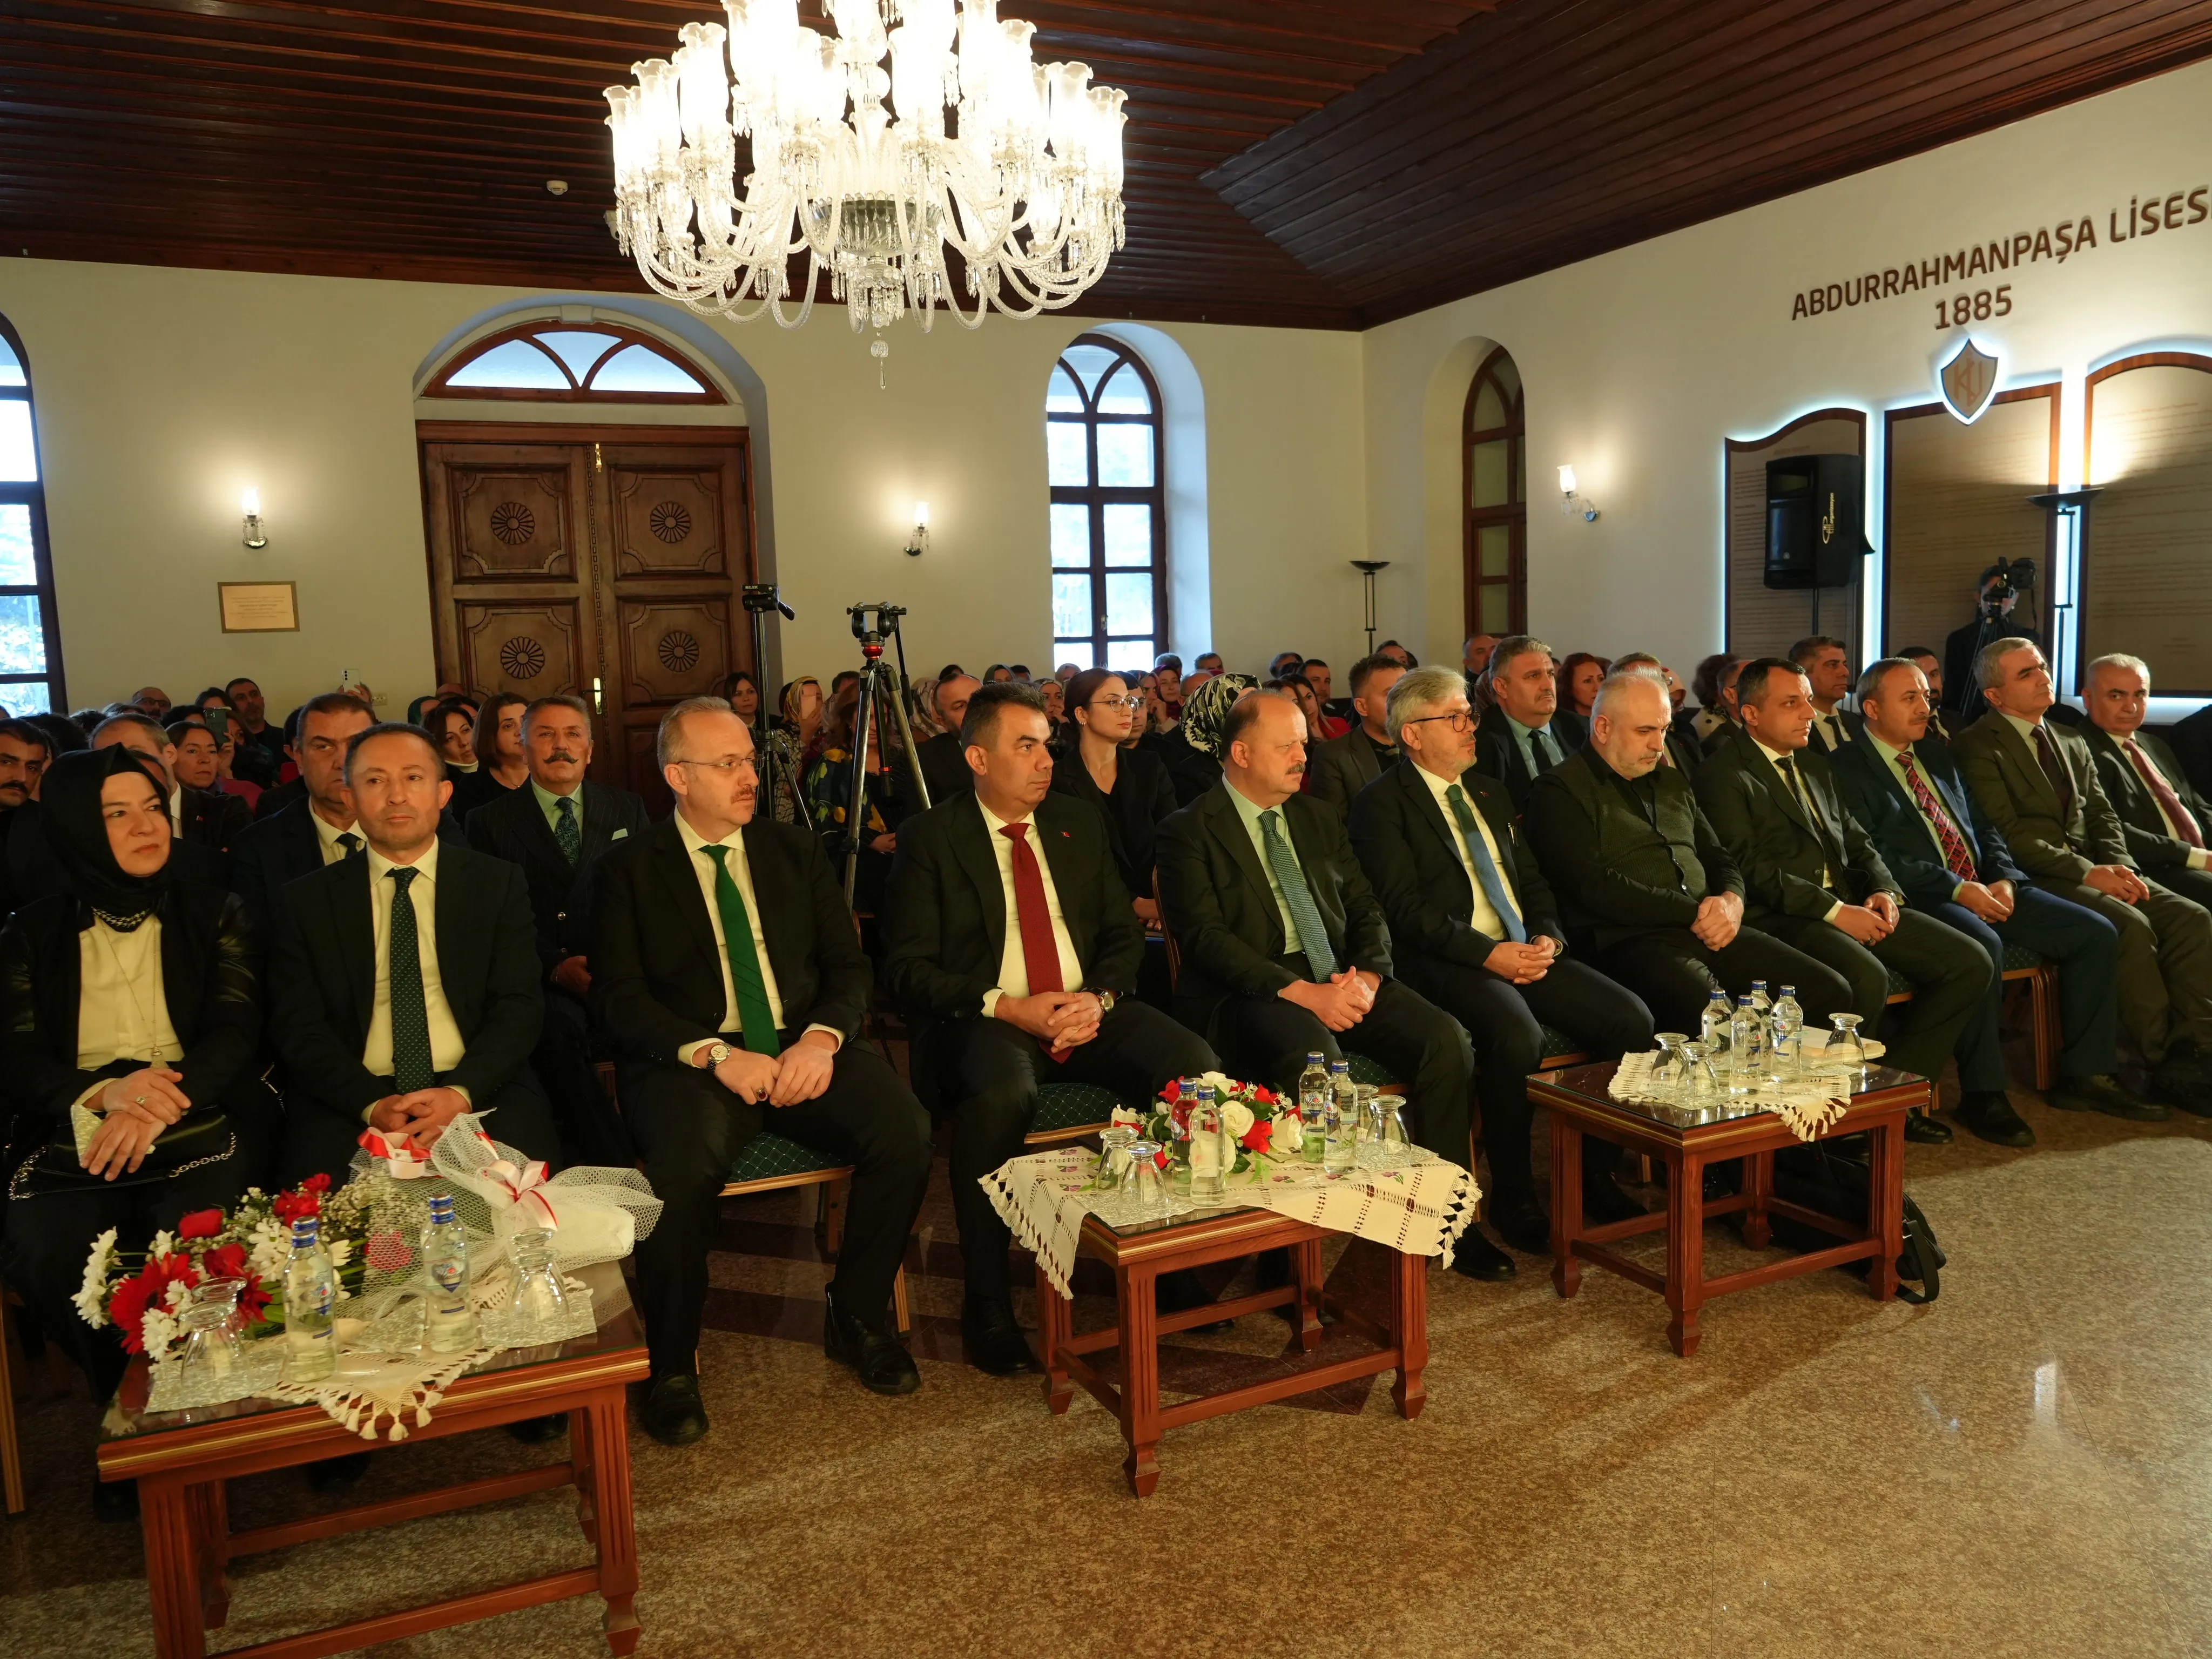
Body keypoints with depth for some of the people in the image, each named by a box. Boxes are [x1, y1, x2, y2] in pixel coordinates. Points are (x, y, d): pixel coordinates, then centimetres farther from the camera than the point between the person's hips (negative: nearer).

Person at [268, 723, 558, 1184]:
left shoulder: (499, 883, 7)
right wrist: (372, 1104, -14)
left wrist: (462, 1092, -16)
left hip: (480, 1092, 0)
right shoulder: (308, 901, 10)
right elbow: (297, 1026, 3)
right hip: (351, 1105, 1)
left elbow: (519, 1006, 1)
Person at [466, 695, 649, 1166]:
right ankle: (616, 1162, -29)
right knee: (557, 1026, -37)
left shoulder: (628, 810, 18)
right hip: (542, 982, -1)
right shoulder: (490, 822, 12)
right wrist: (556, 967, -16)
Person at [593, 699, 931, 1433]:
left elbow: (848, 962, 10)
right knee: (683, 1165, -35)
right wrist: (715, 1053, -18)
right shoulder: (630, 867, 6)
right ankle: (671, 1365, -8)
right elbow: (619, 995, -4)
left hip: (803, 1049, 3)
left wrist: (822, 1038, -11)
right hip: (691, 1062, -3)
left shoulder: (795, 849, 15)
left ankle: (857, 1316, 1)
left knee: (904, 1128, -24)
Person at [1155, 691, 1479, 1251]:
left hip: (1340, 979, 6)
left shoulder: (1318, 819, 19)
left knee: (1445, 1037, -17)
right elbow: (1205, 937, -12)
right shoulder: (1189, 832, -1)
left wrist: (1368, 976, -7)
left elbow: (1366, 909, 15)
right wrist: (1301, 992, -22)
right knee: (1314, 1054, -37)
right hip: (1249, 990, -6)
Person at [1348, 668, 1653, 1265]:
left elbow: (1532, 881, 20)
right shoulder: (1382, 803, -2)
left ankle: (1597, 1175, 4)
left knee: (1631, 1018, -13)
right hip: (1446, 962, -7)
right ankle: (1513, 1197, -14)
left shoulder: (1490, 793, 22)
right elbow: (1406, 909, -11)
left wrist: (1546, 937, -1)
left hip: (1525, 950, 7)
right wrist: (1490, 953, -19)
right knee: (1516, 1036, -34)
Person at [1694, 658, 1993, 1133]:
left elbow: (1856, 841, 23)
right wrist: (1833, 911, -19)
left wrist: (1883, 890, 1)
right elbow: (1749, 867, -15)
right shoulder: (1724, 775, -6)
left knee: (1970, 963, -5)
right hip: (1780, 916, -8)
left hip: (1849, 904, 9)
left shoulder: (1814, 765, 22)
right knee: (1867, 977, -34)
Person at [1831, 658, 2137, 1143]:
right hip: (1922, 898, -8)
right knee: (1982, 945, -36)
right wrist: (1956, 889, -19)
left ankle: (2083, 1075, 6)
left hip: (1986, 889, 8)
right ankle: (1982, 1095, -22)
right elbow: (1876, 855, -14)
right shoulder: (1847, 769, -4)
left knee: (2097, 934, -5)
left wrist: (2005, 878, 1)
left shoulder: (1937, 756, 21)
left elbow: (1983, 828, 21)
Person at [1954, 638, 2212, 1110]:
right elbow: (2006, 833, -12)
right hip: (2036, 881, -7)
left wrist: (2120, 868, -5)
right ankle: (2167, 1064, -17)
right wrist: (2087, 873, -17)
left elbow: (2102, 816, 17)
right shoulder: (1976, 747, -4)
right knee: (2130, 925, -29)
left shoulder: (2072, 743, 22)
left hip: (2095, 871, 7)